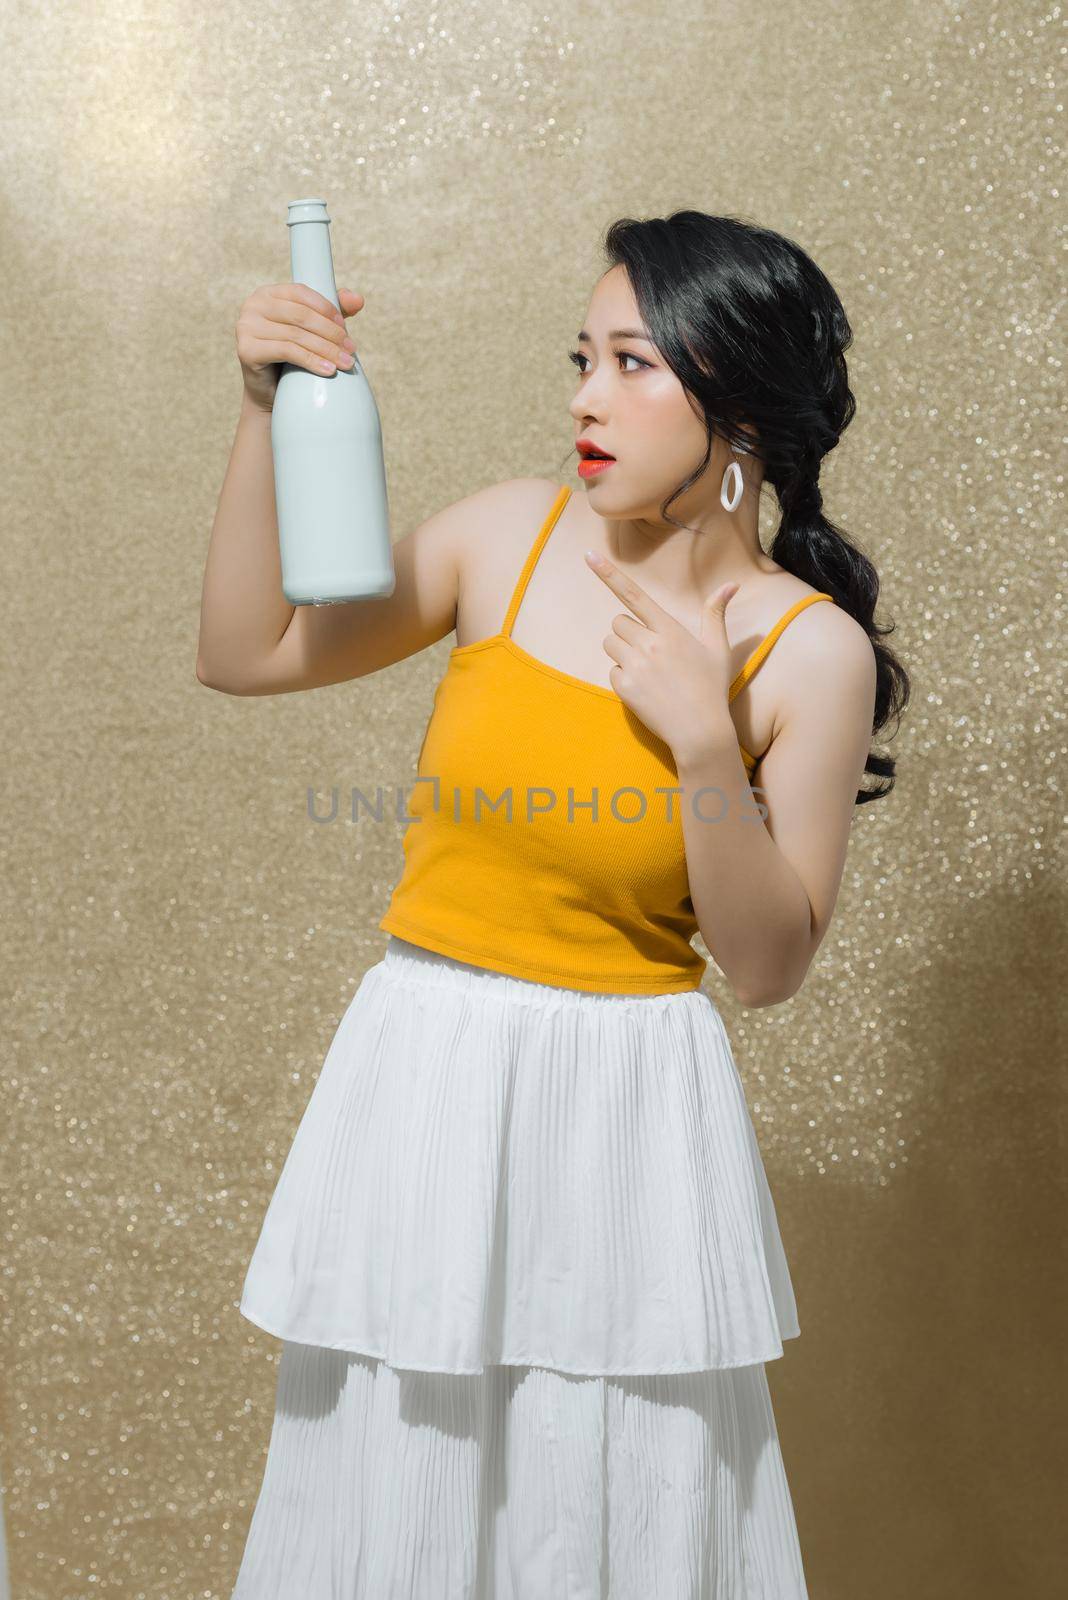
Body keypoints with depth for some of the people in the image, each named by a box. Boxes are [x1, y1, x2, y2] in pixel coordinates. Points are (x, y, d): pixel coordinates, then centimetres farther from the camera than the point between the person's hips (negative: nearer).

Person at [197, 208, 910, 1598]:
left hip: (632, 1109, -2)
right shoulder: (511, 535, -2)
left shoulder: (812, 651, -9)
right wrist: (267, 413, -6)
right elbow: (244, 654, 3)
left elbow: (769, 966, -7)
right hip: (428, 1077, 2)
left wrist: (706, 746, -20)